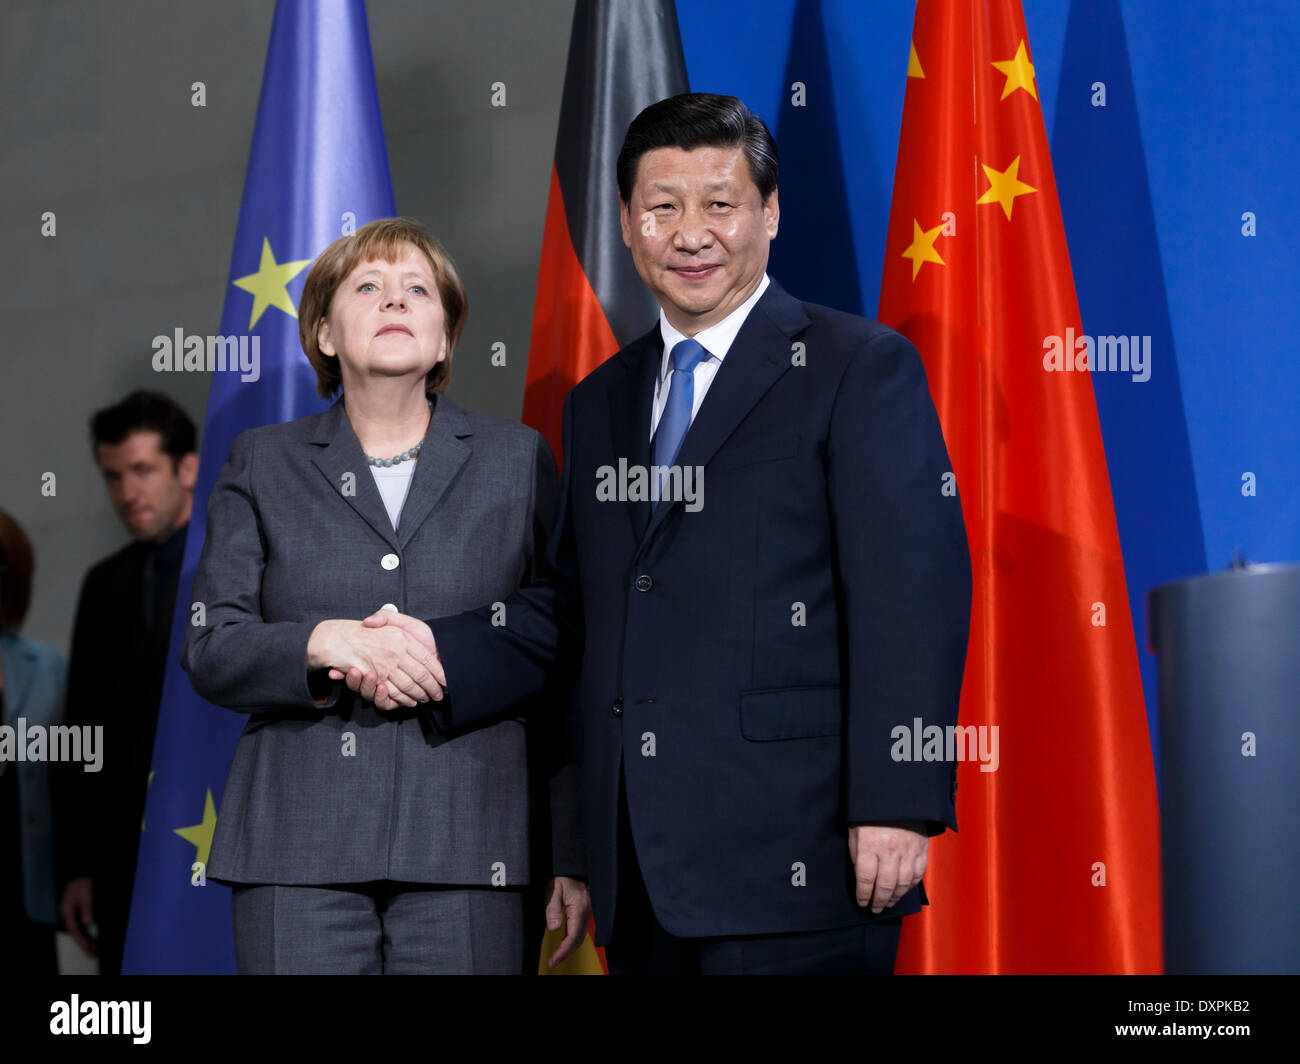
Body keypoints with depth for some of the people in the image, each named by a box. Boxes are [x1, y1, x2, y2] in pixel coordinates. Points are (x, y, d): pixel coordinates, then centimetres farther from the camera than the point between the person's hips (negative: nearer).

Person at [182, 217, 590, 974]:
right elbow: (210, 650, 6)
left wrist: (574, 857, 3)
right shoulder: (264, 465, 13)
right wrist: (324, 643, -15)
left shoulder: (520, 460, 12)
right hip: (300, 851, 1)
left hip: (469, 853, 0)